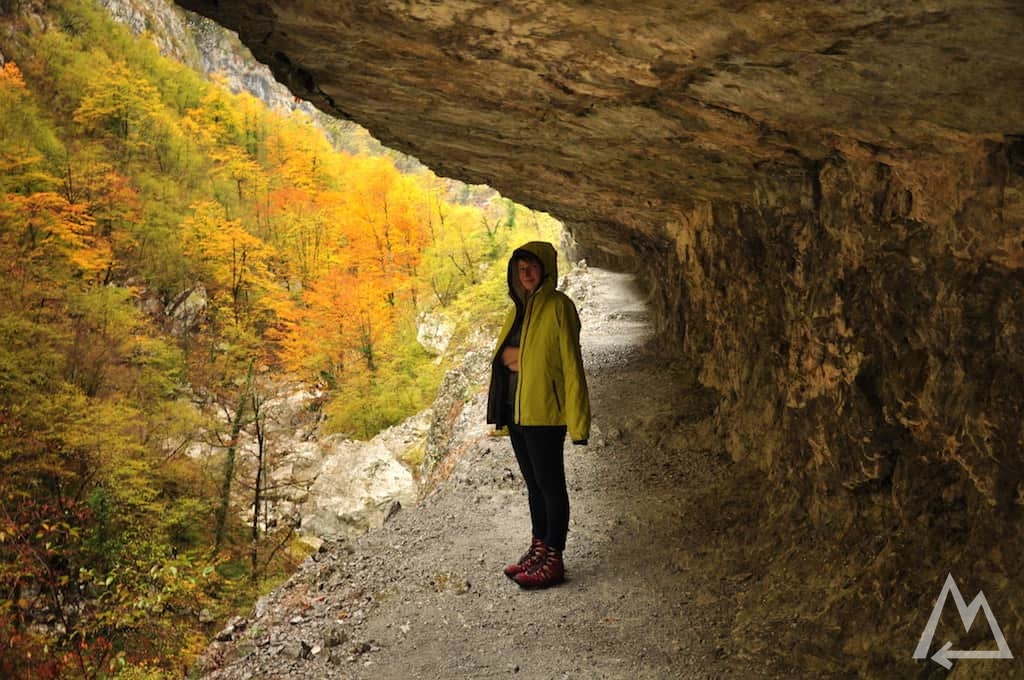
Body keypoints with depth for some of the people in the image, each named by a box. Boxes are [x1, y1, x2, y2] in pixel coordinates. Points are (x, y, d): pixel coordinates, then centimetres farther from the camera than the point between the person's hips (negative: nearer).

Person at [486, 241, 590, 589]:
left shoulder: (558, 306, -10)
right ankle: (539, 547, 27)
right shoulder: (519, 308, 13)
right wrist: (510, 356, -4)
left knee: (550, 484, -1)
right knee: (533, 483, 16)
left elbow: (570, 361, -14)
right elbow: (503, 349, 23)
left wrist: (577, 418, -18)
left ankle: (554, 560, 6)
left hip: (544, 412, -8)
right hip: (516, 410, 8)